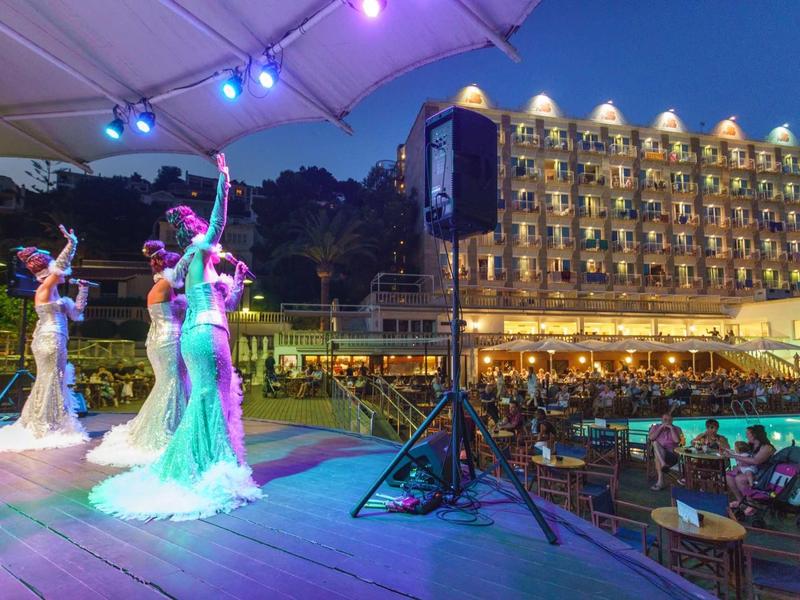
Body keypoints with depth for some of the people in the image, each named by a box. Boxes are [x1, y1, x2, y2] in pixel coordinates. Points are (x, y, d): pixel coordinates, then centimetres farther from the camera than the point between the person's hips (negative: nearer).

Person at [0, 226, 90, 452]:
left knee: (50, 382, 14)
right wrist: (71, 243, -22)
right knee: (51, 382, -4)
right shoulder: (44, 288, -7)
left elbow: (77, 310, 21)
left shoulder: (53, 293, 17)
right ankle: (46, 429, 2)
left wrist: (83, 289, 18)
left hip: (52, 340, 9)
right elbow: (60, 265, -18)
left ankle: (40, 427, 23)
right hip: (50, 339, -9)